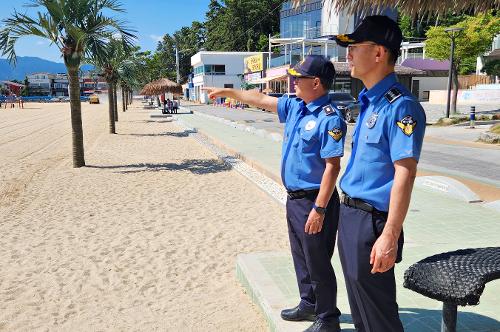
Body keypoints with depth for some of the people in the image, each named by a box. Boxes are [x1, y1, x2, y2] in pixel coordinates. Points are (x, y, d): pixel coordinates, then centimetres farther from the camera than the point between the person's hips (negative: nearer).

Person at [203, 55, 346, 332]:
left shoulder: (329, 118, -19)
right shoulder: (294, 107, 7)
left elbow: (332, 167, -22)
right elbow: (260, 99, 20)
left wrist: (319, 209, -24)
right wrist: (227, 92, 25)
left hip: (314, 201, -9)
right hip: (294, 197, 9)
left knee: (318, 262, 3)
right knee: (301, 257, 21)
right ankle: (309, 305, 39)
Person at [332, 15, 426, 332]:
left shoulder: (399, 106, -19)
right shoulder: (368, 101, 10)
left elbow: (405, 174, -23)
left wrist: (389, 236, -25)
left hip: (371, 221, -9)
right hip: (350, 212, 9)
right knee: (359, 305, 23)